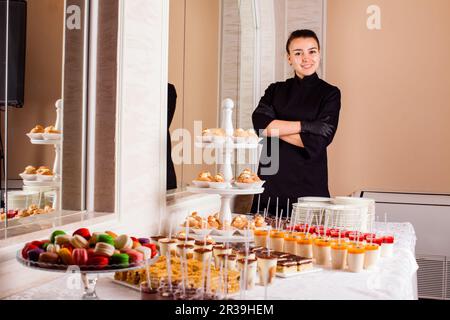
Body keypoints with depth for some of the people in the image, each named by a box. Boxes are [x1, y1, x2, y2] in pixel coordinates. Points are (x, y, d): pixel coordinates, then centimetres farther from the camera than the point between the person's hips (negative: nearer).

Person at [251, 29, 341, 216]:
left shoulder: (329, 93, 3)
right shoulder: (276, 90, 11)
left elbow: (317, 141, -9)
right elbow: (260, 123, -8)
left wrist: (275, 129, -6)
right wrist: (305, 125, -12)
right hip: (271, 180, 2)